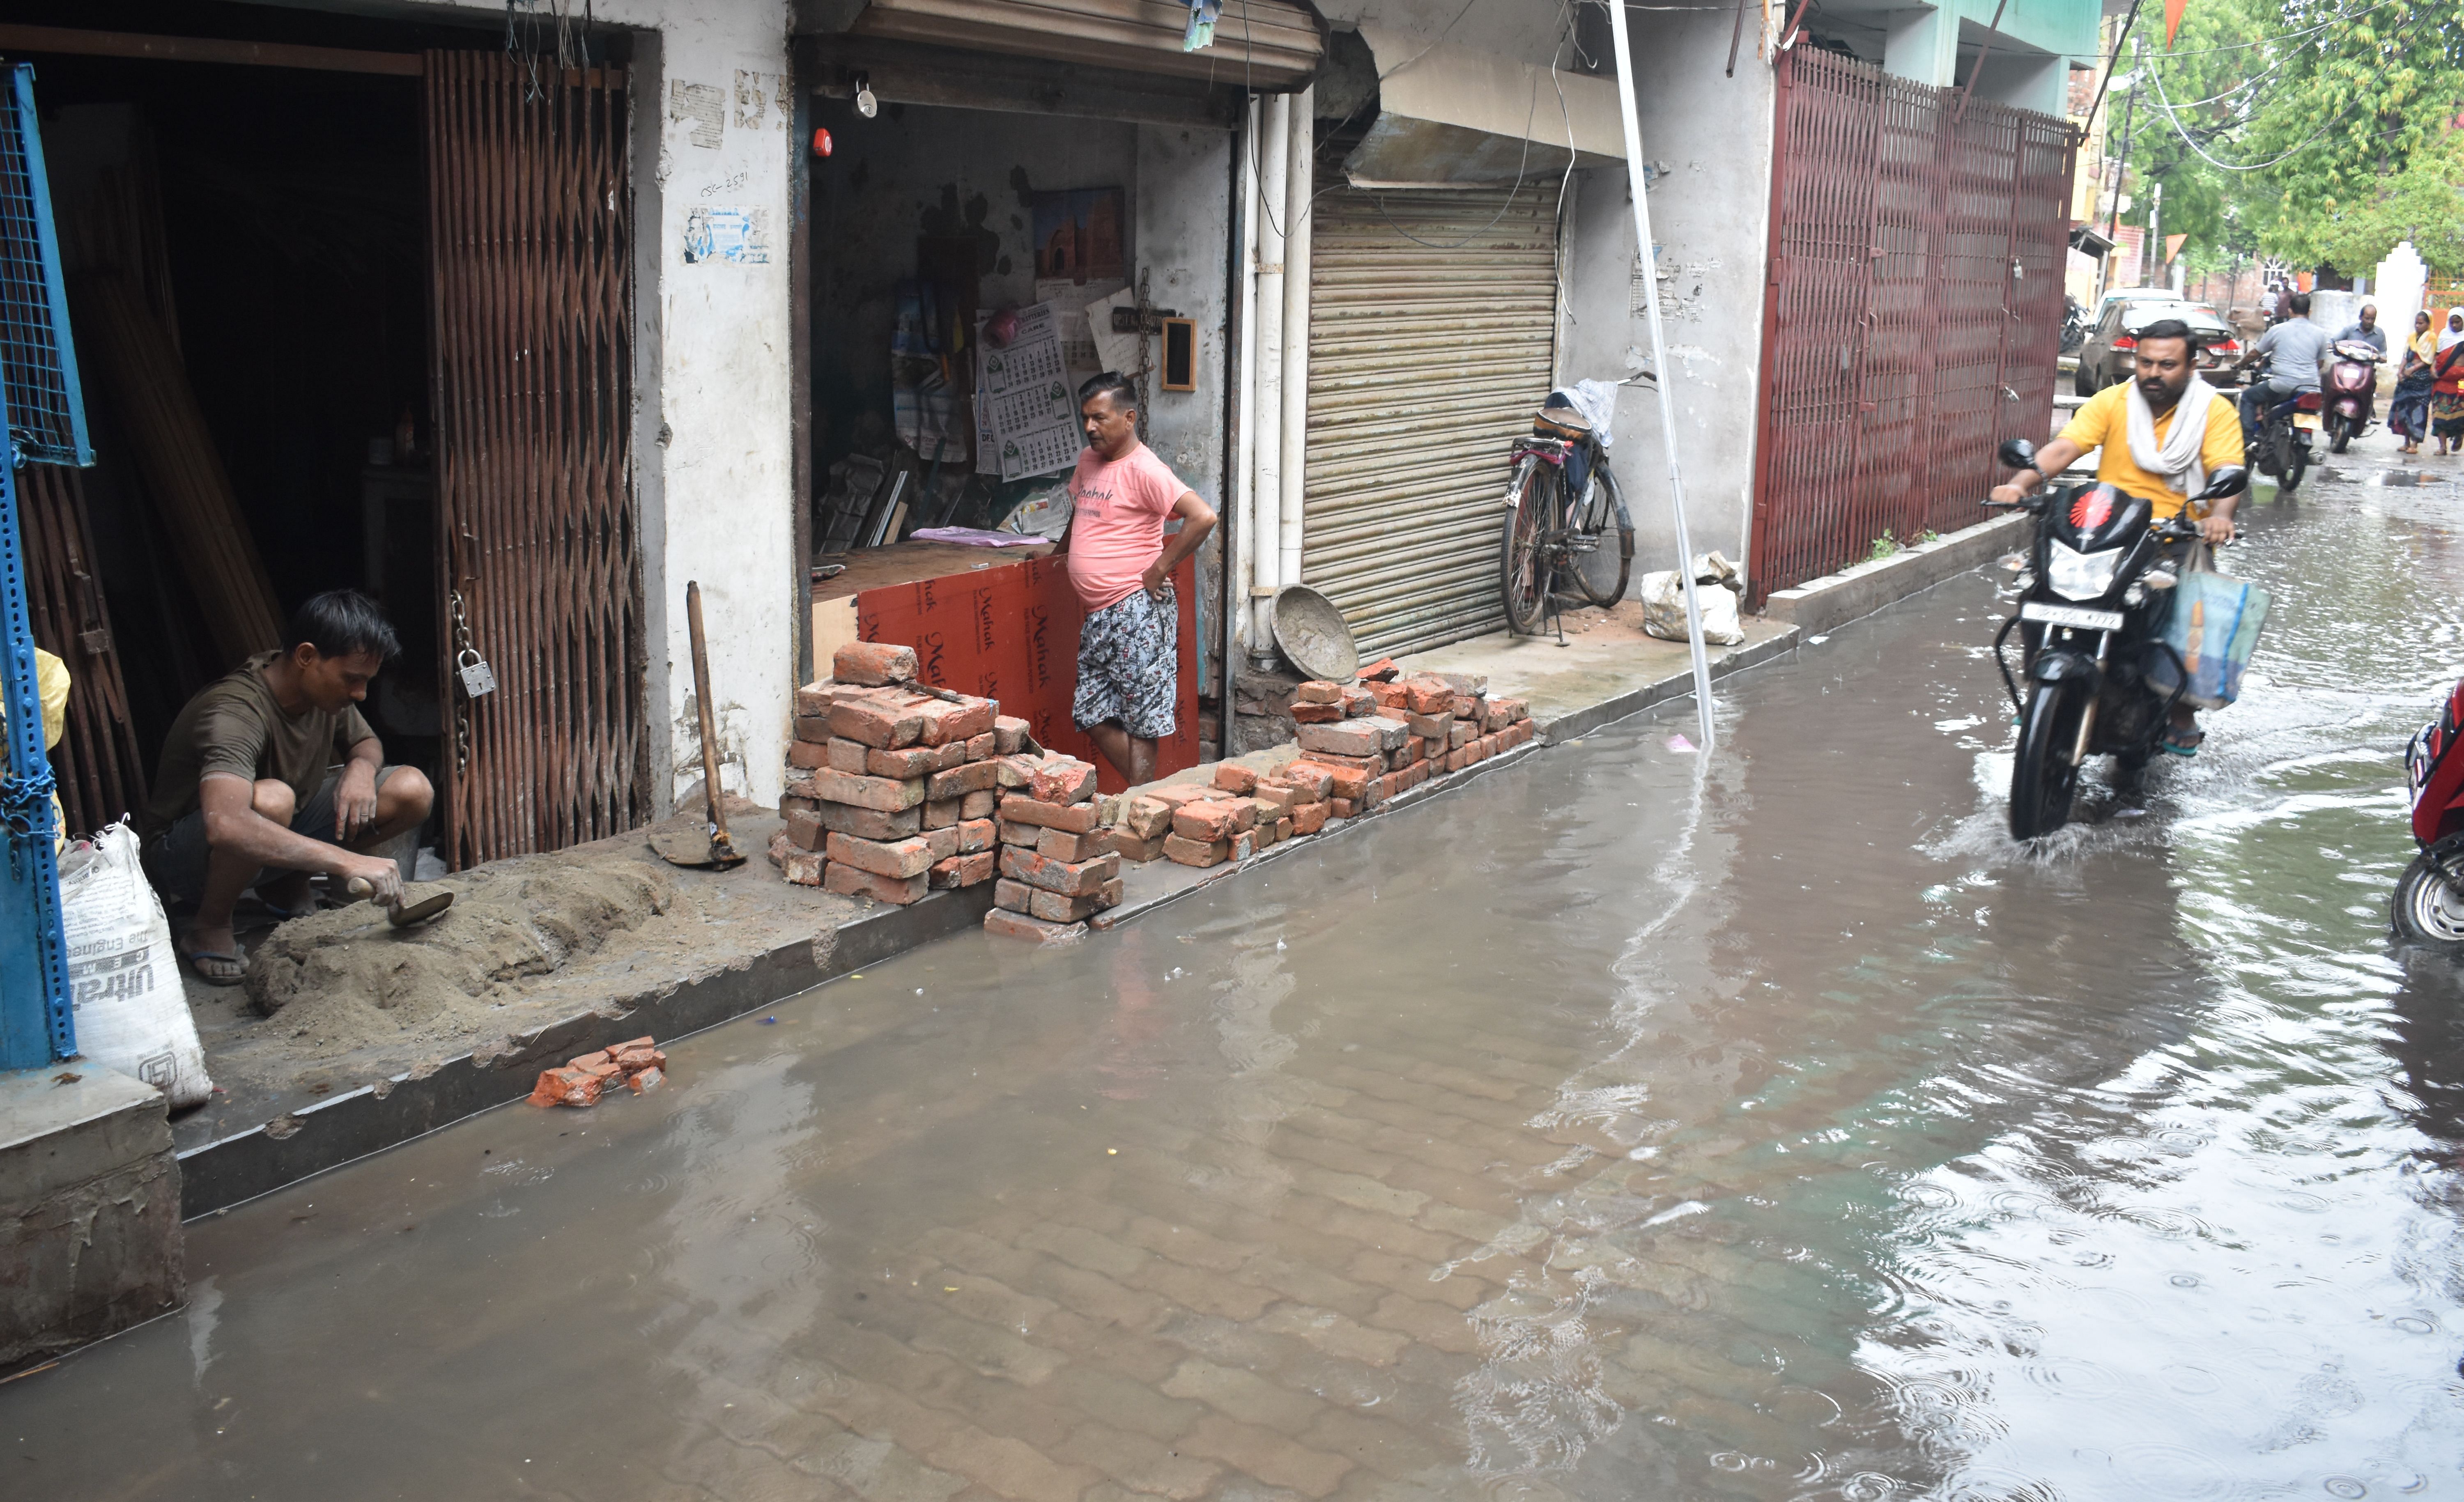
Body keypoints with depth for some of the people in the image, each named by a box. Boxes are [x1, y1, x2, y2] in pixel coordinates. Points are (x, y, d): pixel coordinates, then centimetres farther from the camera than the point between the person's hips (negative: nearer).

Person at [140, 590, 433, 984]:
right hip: (184, 852, -7)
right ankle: (210, 926, -13)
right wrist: (348, 861, -57)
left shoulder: (327, 688, -9)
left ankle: (288, 886, 8)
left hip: (280, 835, 7)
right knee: (270, 800, -41)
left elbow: (367, 742, 12)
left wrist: (362, 767, -15)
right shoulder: (235, 712, -33)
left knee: (413, 792, -12)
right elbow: (225, 826, -51)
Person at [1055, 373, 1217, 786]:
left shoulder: (1144, 470, -14)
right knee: (1092, 715, 9)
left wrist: (1158, 570, -19)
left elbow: (1203, 517, -25)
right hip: (1099, 616, 9)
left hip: (1135, 612, -9)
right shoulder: (1088, 460, 12)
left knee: (1140, 719, -2)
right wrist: (1061, 551, 22)